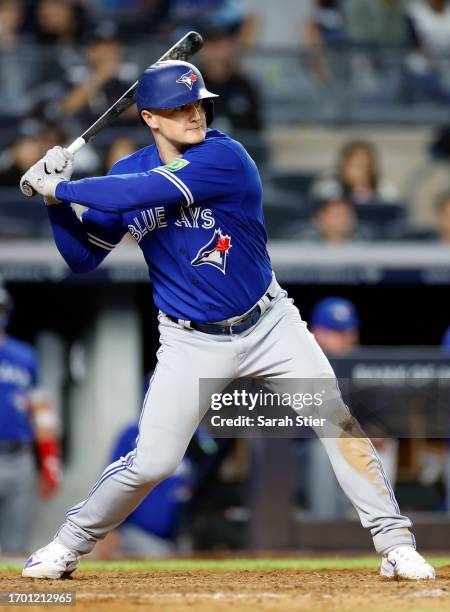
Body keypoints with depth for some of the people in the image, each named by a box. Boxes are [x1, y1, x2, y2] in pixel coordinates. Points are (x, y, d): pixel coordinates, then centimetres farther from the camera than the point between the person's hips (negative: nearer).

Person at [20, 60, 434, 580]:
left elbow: (147, 191, -33)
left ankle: (395, 543, -2)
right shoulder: (127, 173, -4)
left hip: (268, 324, -2)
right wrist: (55, 201, -14)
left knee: (336, 421, -13)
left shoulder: (225, 157, -20)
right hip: (191, 343, 2)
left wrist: (61, 187, -25)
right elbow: (83, 257, 1)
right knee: (151, 461, -4)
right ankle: (68, 545, 17)